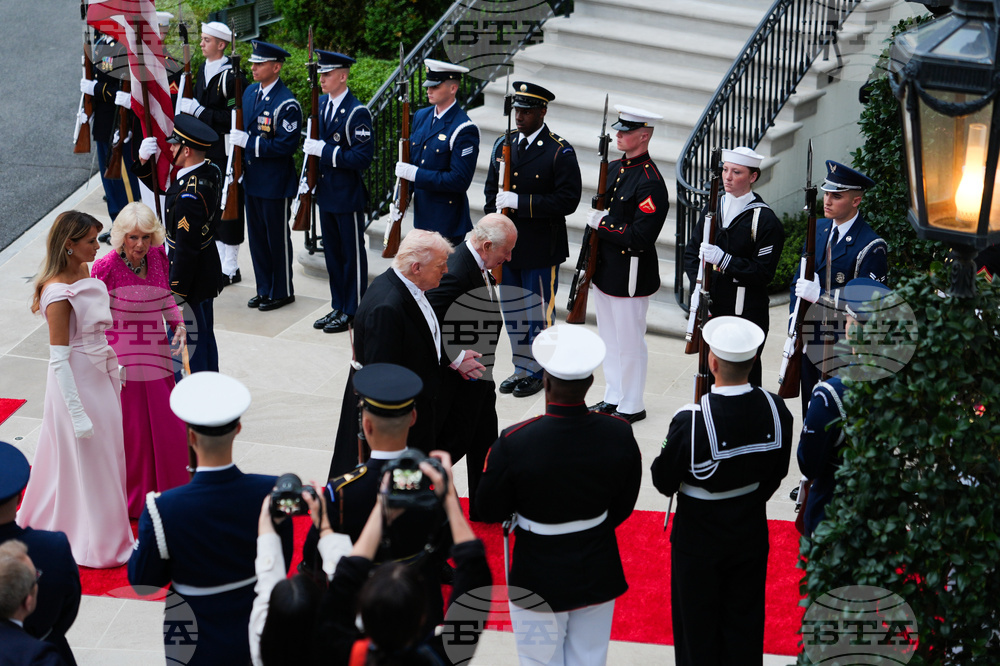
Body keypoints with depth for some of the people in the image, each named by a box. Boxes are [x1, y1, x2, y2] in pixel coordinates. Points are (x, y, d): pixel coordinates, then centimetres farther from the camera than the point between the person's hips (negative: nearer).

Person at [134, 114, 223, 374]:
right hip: (208, 271, 10)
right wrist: (145, 161, -6)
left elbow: (185, 248, -27)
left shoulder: (189, 196, -30)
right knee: (205, 336, 22)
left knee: (187, 341, 4)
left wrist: (176, 292, -20)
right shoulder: (209, 172, -2)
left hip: (190, 277, -10)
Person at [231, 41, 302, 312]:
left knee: (277, 238, 3)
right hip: (252, 178, 8)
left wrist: (249, 142, -23)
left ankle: (282, 292, 16)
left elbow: (286, 146, -23)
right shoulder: (250, 92, 8)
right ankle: (264, 289, 27)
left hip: (275, 184, -8)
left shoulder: (286, 103, -19)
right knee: (257, 236, 15)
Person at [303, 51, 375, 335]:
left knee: (352, 254, 2)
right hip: (326, 191, 8)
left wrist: (327, 151, -24)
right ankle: (338, 308, 26)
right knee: (332, 252, 15)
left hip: (348, 194, -8)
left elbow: (363, 157, -22)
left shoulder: (357, 112, -17)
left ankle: (353, 312, 11)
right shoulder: (321, 104, 8)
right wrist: (312, 148, 3)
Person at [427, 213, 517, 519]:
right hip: (458, 379, -10)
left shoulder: (479, 266, 3)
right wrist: (456, 358, -25)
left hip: (477, 371, 10)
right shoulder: (456, 272, -28)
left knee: (485, 438, 20)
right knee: (453, 442, 3)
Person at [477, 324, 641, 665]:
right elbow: (623, 508, -1)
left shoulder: (514, 444, -28)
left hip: (539, 580, -3)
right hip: (599, 574, 3)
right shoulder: (619, 434, -17)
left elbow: (490, 511, -12)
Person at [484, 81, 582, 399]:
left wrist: (520, 202, -22)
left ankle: (536, 372, 17)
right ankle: (520, 368, 28)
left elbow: (568, 200, -17)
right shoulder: (503, 144, 8)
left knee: (538, 311, 4)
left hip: (541, 250, -6)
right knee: (511, 309, 14)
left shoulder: (560, 152, -11)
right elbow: (492, 190, 16)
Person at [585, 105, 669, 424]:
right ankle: (613, 397, 31)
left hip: (631, 276, -9)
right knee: (609, 338, 18)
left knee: (629, 343, 2)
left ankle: (631, 407, 14)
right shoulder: (614, 168, 8)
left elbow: (640, 238, -25)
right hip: (605, 268, 9)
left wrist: (602, 224, -18)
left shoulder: (651, 183, -20)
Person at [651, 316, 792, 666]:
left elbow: (664, 482, -17)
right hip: (752, 534, 4)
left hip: (699, 541, -4)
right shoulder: (776, 410, -16)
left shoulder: (691, 421, -31)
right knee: (744, 624, 21)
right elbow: (777, 473, 0)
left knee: (698, 626, 15)